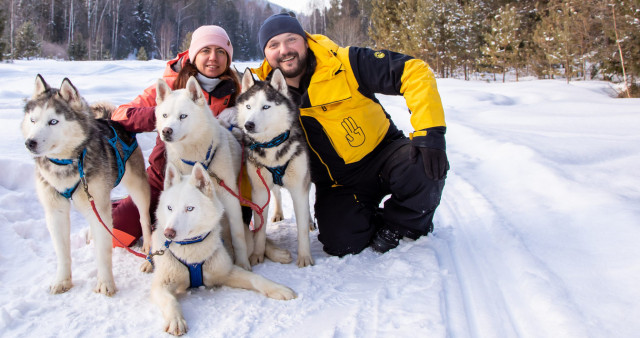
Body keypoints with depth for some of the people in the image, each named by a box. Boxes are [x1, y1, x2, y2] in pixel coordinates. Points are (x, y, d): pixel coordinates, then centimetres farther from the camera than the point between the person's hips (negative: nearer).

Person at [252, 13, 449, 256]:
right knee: (340, 243, -21)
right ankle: (368, 217, 15)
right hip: (337, 182, 2)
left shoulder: (343, 64, -16)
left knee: (425, 167, -31)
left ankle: (395, 224, -1)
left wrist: (429, 132, -31)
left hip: (382, 152, -1)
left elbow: (414, 72, -19)